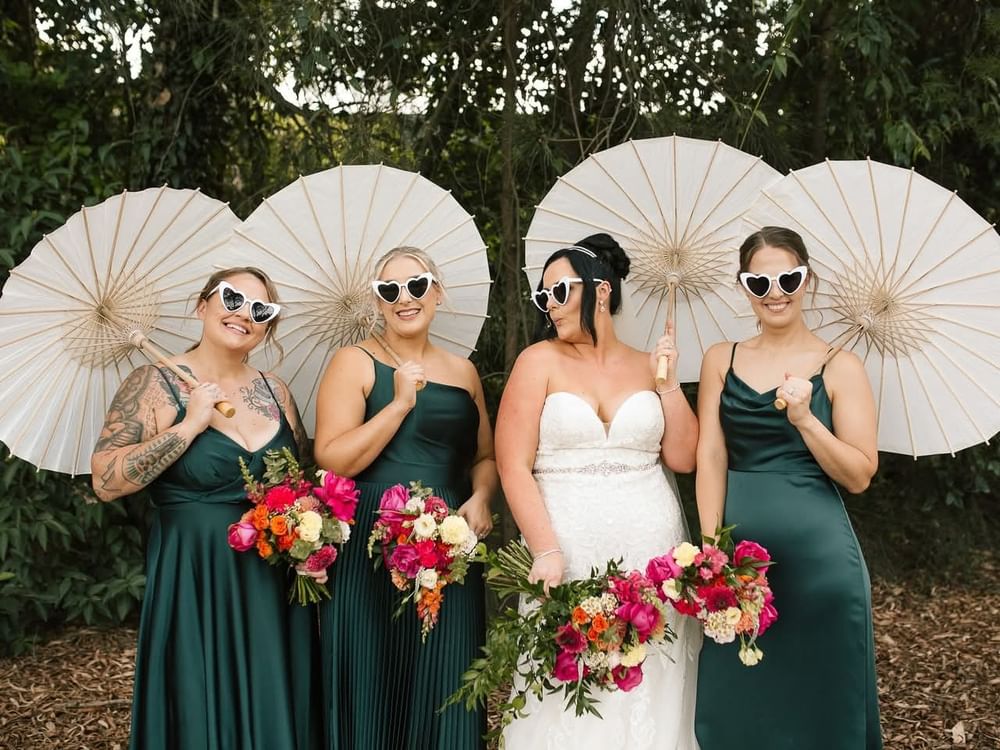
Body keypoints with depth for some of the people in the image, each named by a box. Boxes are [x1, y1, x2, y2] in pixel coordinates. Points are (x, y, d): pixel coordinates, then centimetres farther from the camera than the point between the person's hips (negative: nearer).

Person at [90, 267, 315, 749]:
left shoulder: (274, 392, 9)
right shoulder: (156, 384, -6)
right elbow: (106, 481, -14)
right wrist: (190, 425, -17)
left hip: (272, 578, 5)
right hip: (194, 579, -4)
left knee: (268, 708, 11)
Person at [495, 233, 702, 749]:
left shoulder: (645, 366, 10)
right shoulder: (539, 362, 2)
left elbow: (684, 459, 6)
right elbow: (514, 468, -5)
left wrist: (667, 383, -2)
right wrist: (546, 551, -14)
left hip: (651, 557, 2)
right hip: (569, 557, -2)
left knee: (647, 696, 6)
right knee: (568, 704, 0)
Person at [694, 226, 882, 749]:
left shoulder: (839, 368, -1)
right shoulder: (721, 361, 6)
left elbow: (859, 476, -5)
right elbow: (710, 458, 0)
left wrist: (804, 419, -19)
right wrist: (711, 548, -9)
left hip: (816, 549, -2)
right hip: (738, 544, 2)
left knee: (815, 688, 8)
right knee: (737, 696, 12)